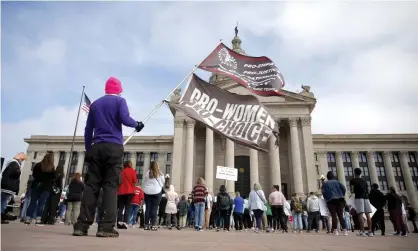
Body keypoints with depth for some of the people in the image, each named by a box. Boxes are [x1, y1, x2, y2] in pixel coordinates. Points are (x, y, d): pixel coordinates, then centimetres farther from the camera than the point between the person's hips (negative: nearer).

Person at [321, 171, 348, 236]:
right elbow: (344, 189, 4)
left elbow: (323, 192, -2)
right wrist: (341, 196, 15)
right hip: (340, 199, 3)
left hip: (331, 200, -2)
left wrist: (326, 199, 12)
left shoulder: (325, 183, 6)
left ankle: (335, 230, -10)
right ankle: (345, 230, -4)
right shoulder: (337, 181, 13)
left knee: (334, 216, -3)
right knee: (340, 215, 4)